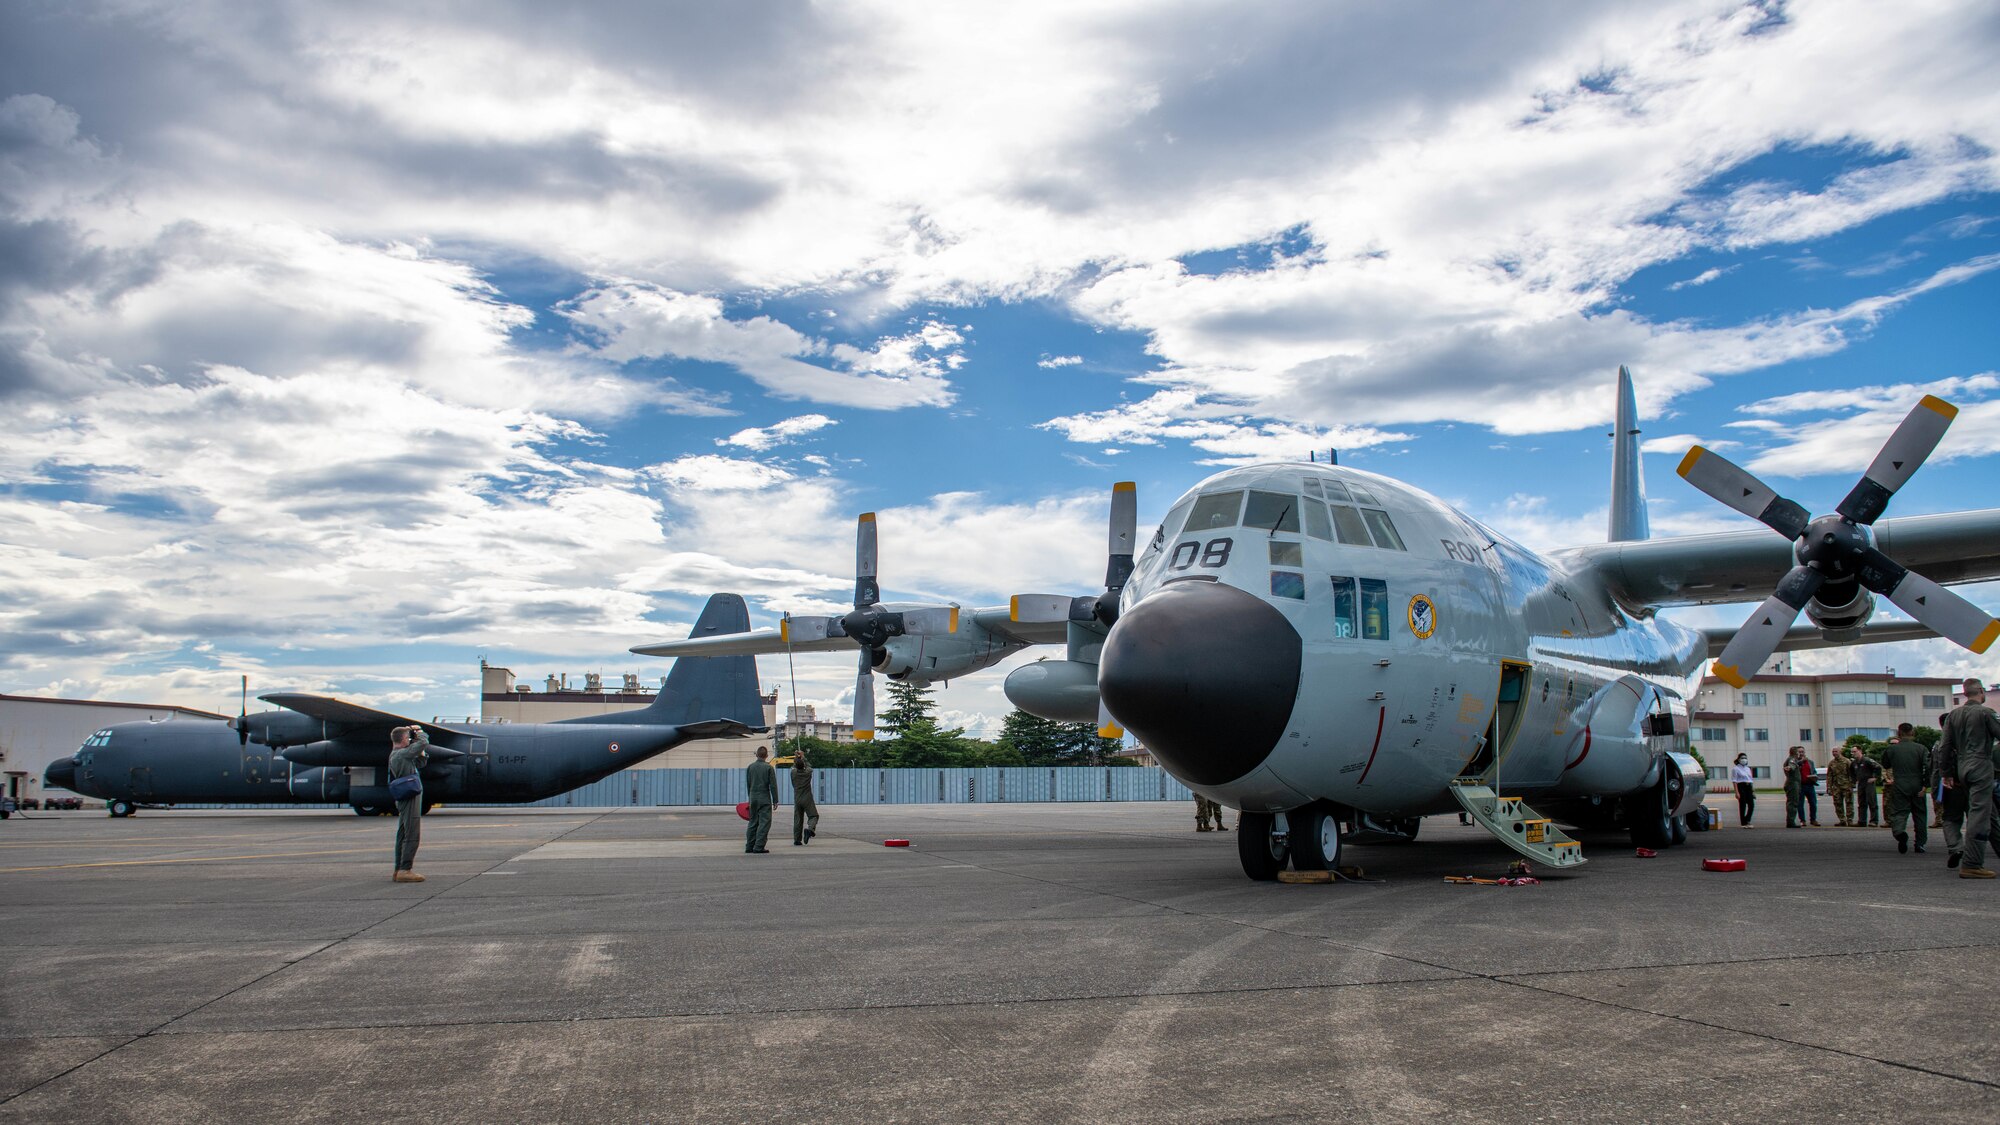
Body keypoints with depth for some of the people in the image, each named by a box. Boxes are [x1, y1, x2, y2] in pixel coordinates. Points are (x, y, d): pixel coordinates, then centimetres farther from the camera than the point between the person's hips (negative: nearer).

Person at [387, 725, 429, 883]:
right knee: (412, 835, -10)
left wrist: (422, 753, 8)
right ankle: (405, 870, -13)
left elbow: (421, 763, 22)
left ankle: (399, 870, 16)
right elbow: (423, 743, -21)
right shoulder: (401, 754, -15)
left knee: (403, 835, 12)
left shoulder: (397, 754, 17)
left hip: (405, 799, 11)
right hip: (410, 798, -11)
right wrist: (420, 733, -2)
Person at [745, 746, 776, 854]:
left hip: (753, 798, 5)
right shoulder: (768, 767, -8)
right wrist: (775, 801, -2)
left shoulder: (750, 767, 5)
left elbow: (748, 784, 10)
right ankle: (759, 847, -9)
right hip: (765, 799, -5)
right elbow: (773, 785, -8)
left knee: (753, 822, 13)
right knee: (764, 822, -3)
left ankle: (749, 846, 14)